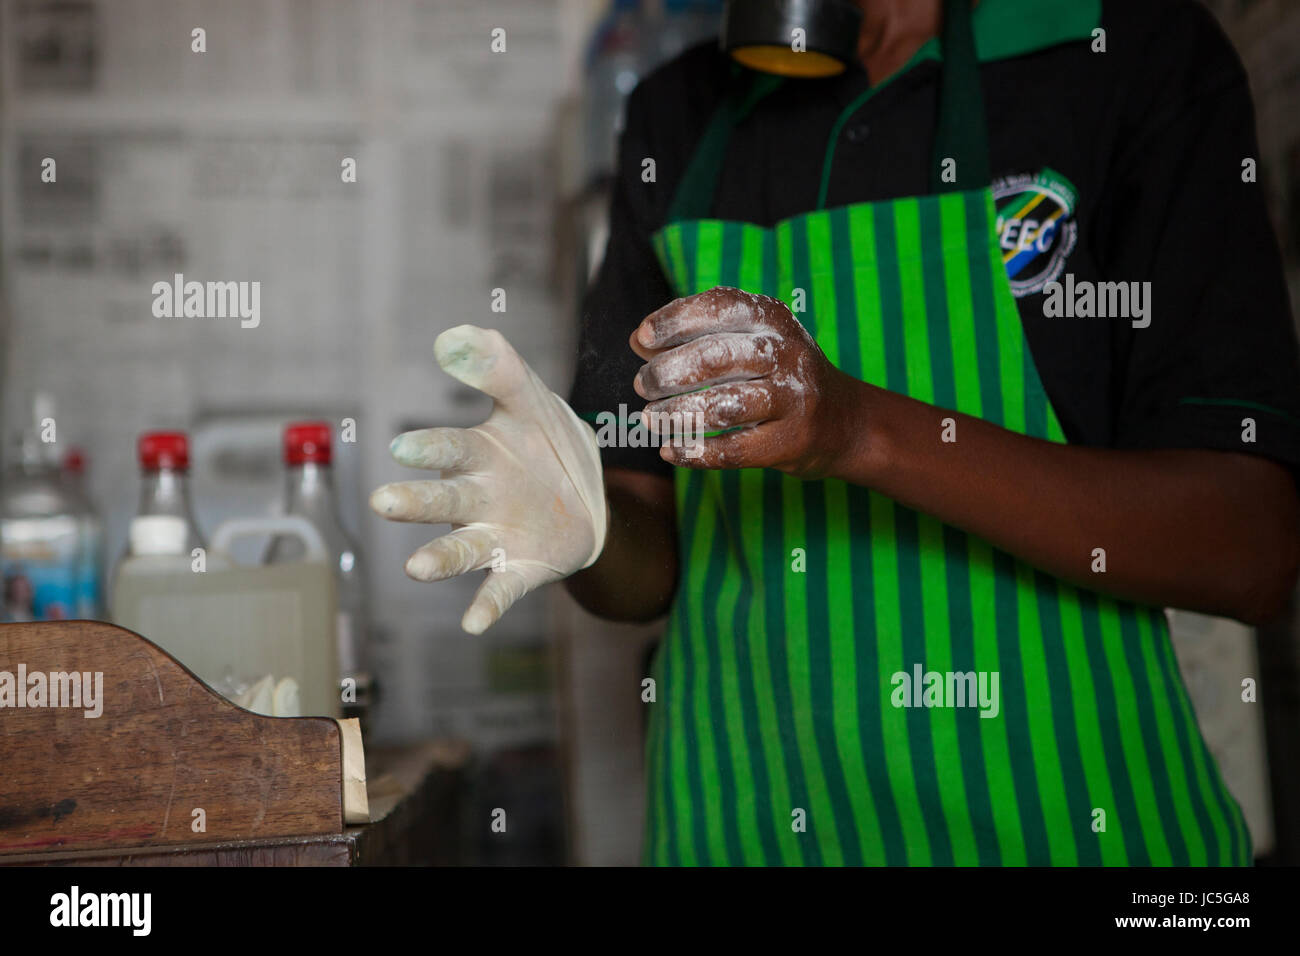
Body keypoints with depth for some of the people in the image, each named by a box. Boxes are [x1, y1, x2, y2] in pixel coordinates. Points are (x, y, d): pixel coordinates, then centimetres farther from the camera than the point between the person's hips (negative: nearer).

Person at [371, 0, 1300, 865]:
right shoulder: (676, 115, 4)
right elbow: (650, 569, 4)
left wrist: (867, 430, -27)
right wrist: (586, 527, -18)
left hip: (1075, 819, -3)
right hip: (740, 822, 4)